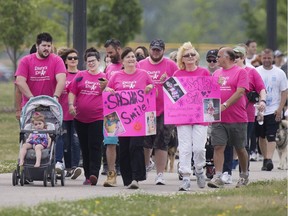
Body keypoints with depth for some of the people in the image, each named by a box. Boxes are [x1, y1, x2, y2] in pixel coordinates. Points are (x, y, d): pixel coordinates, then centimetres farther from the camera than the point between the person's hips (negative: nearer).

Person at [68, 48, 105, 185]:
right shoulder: (80, 76, 8)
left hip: (97, 117, -3)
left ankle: (94, 174, -15)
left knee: (95, 146, -11)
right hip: (80, 117, 3)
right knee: (84, 147, 8)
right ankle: (87, 175, 15)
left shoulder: (104, 78, 4)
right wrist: (71, 105, -6)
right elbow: (72, 92, 8)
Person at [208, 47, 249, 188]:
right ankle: (217, 177, -12)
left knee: (240, 148, 9)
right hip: (218, 119, 4)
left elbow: (240, 92, -14)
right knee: (218, 147, -8)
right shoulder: (216, 73, 13)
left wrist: (224, 105, -22)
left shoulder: (240, 72, -4)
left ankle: (244, 176, 26)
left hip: (237, 118, -4)